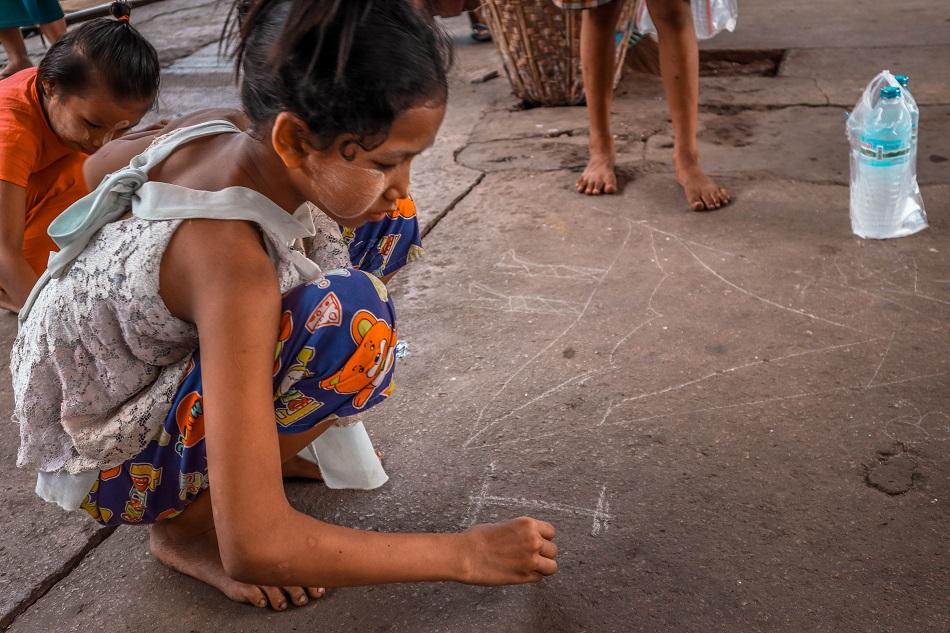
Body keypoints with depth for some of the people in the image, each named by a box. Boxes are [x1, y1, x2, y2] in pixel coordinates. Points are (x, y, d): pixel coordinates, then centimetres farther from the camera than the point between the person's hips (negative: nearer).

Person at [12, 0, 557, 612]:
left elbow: (99, 166, 12)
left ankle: (252, 435, 7)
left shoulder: (211, 129, -14)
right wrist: (463, 554, -29)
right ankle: (187, 530, -10)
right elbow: (253, 549, -38)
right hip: (103, 463, -7)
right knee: (354, 317, -34)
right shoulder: (233, 264, -38)